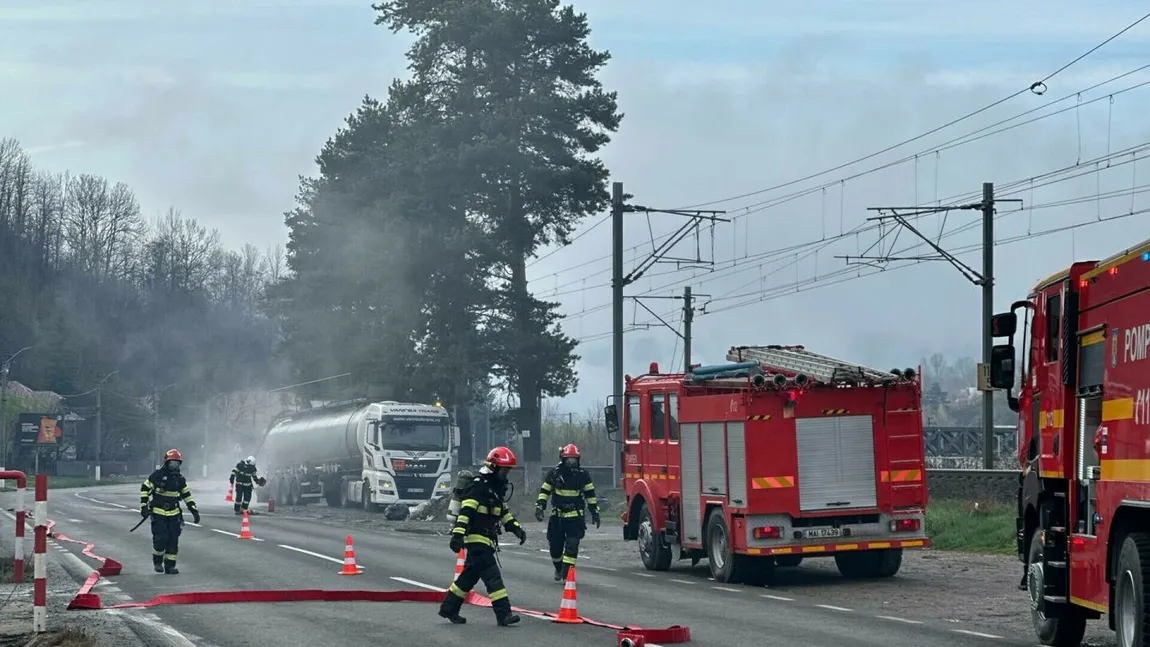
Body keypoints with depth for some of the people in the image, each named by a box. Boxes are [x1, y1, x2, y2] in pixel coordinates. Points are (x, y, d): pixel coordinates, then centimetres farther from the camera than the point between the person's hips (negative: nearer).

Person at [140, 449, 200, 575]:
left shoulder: (180, 479, 6)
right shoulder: (157, 475, -9)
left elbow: (187, 495, 14)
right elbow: (145, 489, -3)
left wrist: (194, 510, 8)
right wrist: (144, 506, -8)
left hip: (174, 514, 4)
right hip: (158, 513, -4)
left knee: (173, 541, 1)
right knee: (160, 539, -12)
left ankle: (170, 565, 9)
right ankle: (157, 561, 13)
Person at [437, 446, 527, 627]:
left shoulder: (498, 487, 16)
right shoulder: (478, 487, -15)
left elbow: (503, 512, 26)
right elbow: (465, 511, -23)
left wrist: (516, 528, 15)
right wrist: (458, 534, -31)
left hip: (487, 540, 10)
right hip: (476, 539, -10)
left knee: (470, 575, 15)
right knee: (493, 577, -14)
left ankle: (448, 608, 26)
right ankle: (503, 614, -16)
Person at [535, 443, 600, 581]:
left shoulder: (583, 475, 1)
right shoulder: (554, 473, 0)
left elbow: (590, 494, 10)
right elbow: (544, 491, 6)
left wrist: (595, 512, 9)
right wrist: (539, 507, -5)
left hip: (575, 517, -1)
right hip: (557, 516, 1)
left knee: (572, 546, -12)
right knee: (555, 546, 7)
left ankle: (566, 574, -12)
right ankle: (558, 569, 33)